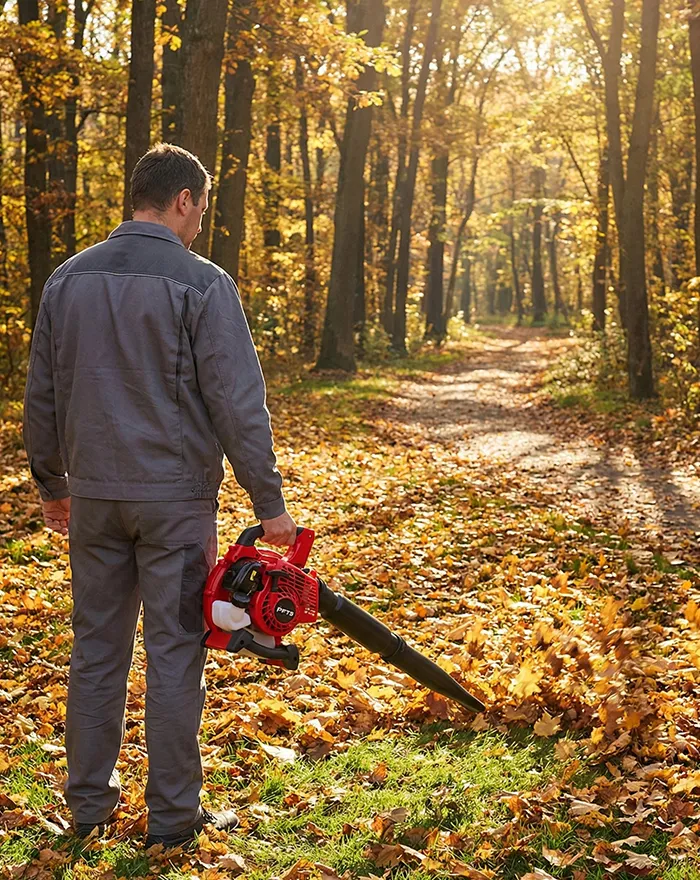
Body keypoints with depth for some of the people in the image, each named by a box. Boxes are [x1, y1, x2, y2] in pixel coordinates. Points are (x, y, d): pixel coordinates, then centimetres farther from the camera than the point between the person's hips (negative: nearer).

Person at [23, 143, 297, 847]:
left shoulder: (68, 279, 6)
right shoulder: (201, 284, -10)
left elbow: (41, 398, 12)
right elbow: (239, 405, -13)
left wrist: (52, 484, 23)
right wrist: (269, 504, -7)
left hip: (92, 496, 5)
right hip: (175, 498, -5)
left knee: (96, 651, 14)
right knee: (174, 655, 3)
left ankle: (89, 804, 24)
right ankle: (173, 816, 12)